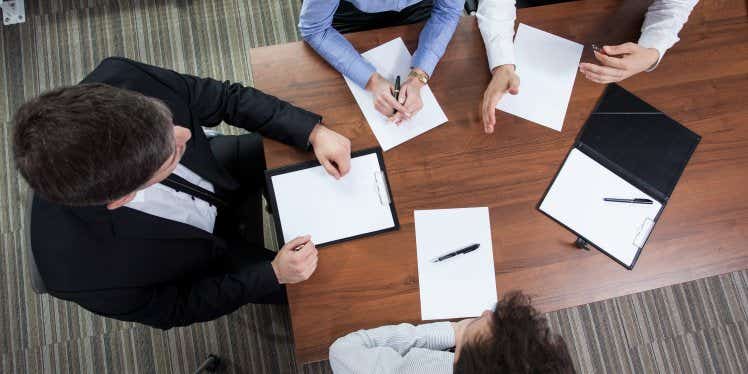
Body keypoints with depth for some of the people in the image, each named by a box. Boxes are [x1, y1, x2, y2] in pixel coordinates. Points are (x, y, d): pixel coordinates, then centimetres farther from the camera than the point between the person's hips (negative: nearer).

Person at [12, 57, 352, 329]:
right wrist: (273, 274, -25)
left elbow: (226, 98, -20)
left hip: (217, 171, 3)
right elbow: (175, 308, -20)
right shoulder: (83, 270, -41)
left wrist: (314, 132, -27)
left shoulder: (119, 81, -38)